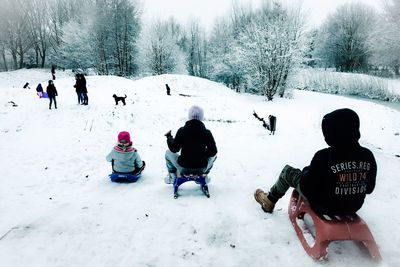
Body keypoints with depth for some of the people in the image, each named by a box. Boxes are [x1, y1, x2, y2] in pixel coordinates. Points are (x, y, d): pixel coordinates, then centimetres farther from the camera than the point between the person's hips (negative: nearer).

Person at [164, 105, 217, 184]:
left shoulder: (182, 130, -11)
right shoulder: (207, 132, -8)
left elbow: (174, 149, -3)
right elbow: (213, 152, -3)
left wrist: (169, 137, 15)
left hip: (183, 169, 0)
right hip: (201, 169, 1)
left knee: (168, 153, 26)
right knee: (213, 156, 30)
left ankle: (172, 177, 33)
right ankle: (204, 177, 35)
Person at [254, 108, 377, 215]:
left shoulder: (324, 157, -29)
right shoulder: (368, 156, -14)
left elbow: (307, 188, -20)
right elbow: (369, 188, 0)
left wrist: (306, 172, 0)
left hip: (323, 207, -5)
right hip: (354, 207, 5)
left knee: (288, 171, 12)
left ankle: (269, 200, 33)